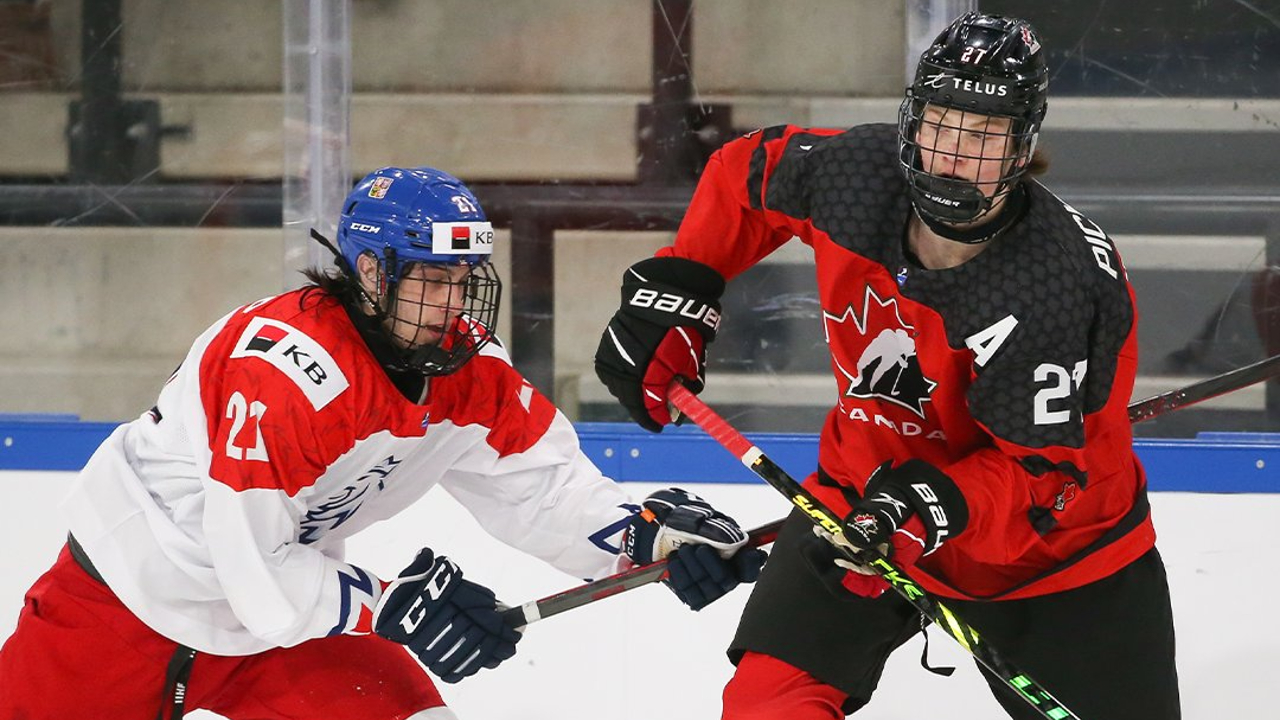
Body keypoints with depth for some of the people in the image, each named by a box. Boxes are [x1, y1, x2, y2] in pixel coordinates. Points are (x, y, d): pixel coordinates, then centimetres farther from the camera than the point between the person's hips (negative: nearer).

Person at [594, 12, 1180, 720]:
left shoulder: (1064, 285, -33)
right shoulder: (855, 172, -19)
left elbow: (1045, 472, -28)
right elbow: (746, 171, 5)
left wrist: (936, 505, -43)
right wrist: (672, 289, 0)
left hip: (1051, 534, -3)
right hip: (869, 493, 3)